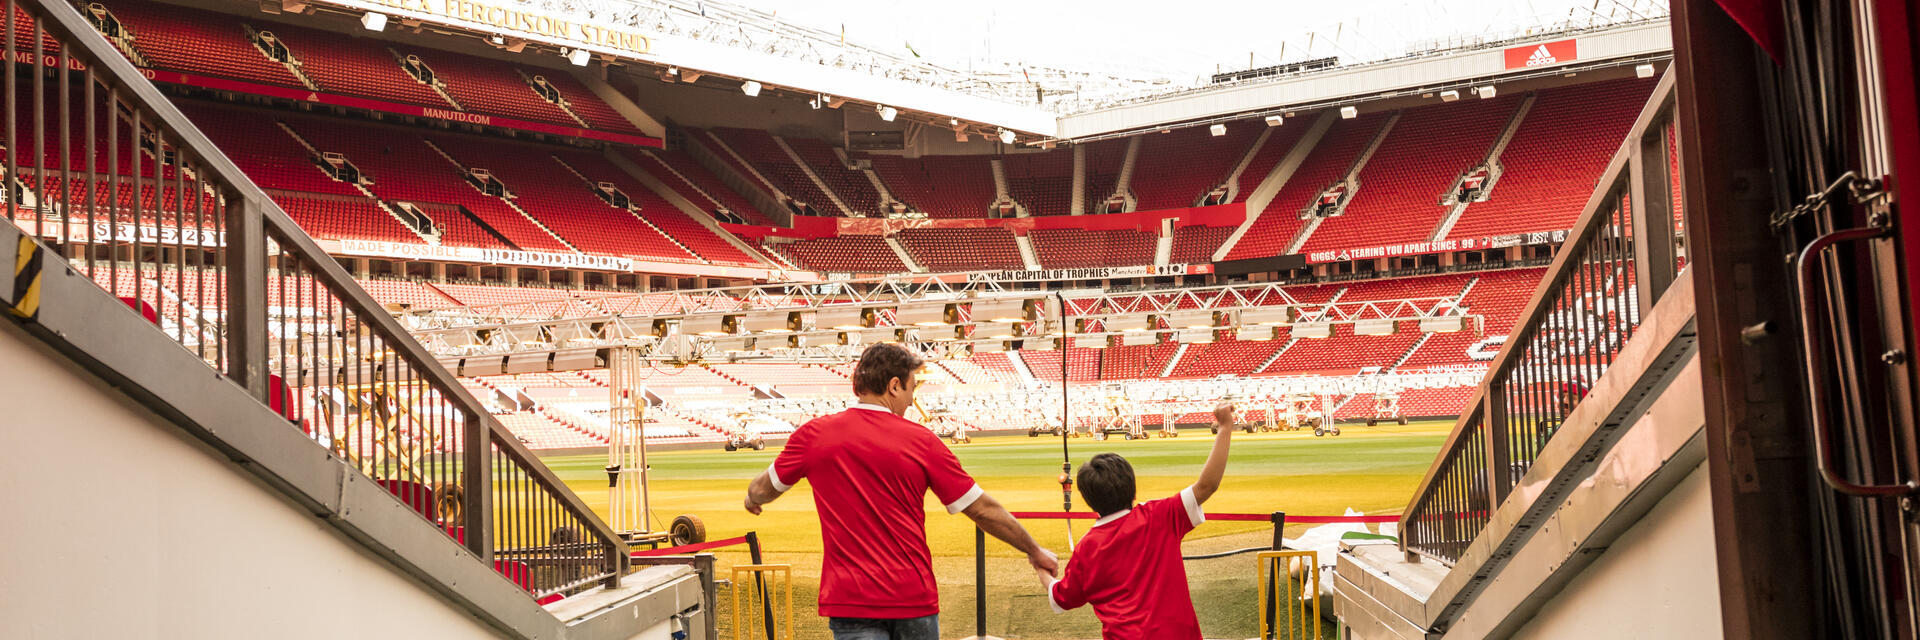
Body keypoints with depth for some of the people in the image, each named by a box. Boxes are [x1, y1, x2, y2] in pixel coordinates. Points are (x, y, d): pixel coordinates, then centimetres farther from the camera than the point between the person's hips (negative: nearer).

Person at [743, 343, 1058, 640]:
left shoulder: (813, 434, -1)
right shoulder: (922, 440, -4)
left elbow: (762, 490, 15)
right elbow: (983, 510, 1)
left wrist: (751, 497, 39)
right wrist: (1034, 551, 14)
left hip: (850, 601, 0)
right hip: (916, 599, 1)